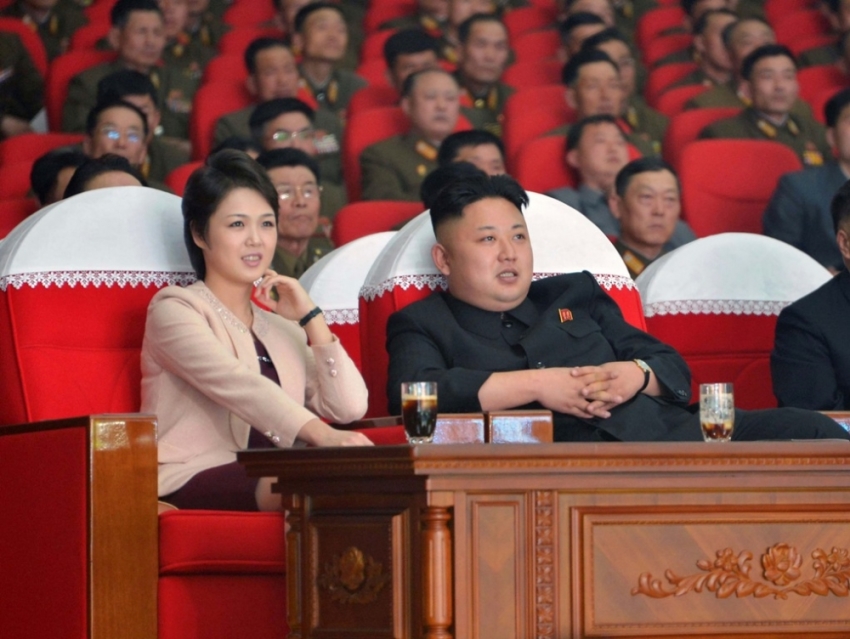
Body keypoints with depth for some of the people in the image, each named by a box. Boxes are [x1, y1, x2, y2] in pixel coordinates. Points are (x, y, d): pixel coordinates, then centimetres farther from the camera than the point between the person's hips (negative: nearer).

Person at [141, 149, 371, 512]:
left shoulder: (282, 328, 28)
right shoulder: (174, 310, 6)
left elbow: (349, 408, 13)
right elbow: (238, 386, -14)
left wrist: (310, 317, 11)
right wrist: (322, 435, -29)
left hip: (274, 486, 6)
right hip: (190, 480, -6)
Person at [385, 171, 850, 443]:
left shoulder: (575, 294, 33)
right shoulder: (424, 324, 19)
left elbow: (674, 370, 28)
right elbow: (413, 390, -5)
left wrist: (637, 374, 1)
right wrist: (536, 385, -7)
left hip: (671, 431, 6)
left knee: (807, 431, -20)